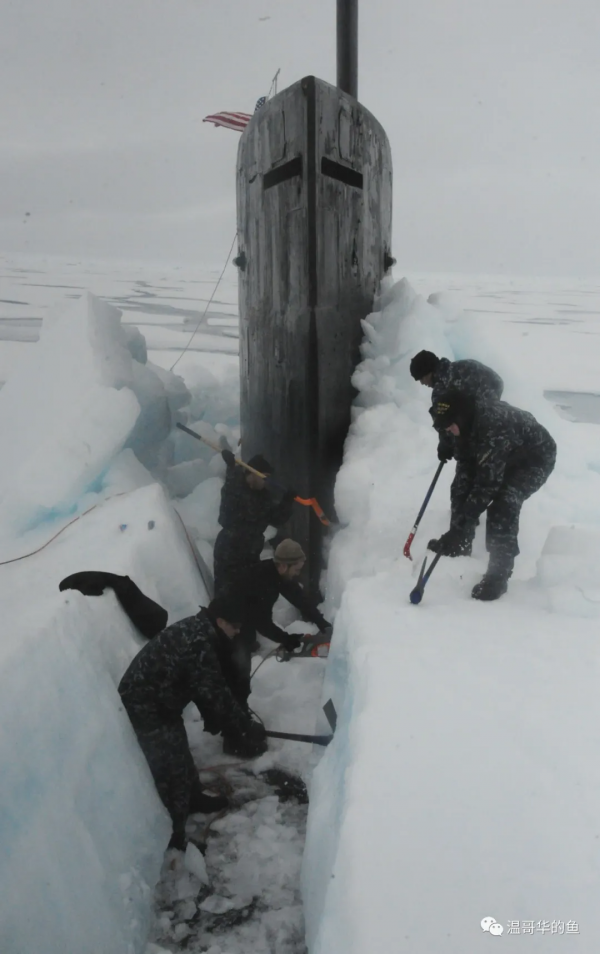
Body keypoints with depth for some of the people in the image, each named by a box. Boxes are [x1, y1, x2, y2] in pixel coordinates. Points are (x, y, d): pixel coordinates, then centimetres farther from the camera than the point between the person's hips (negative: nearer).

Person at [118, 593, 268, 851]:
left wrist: (211, 717, 18)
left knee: (180, 755, 26)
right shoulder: (199, 643, -28)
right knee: (170, 770, -1)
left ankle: (193, 798, 47)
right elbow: (215, 693, -24)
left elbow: (203, 685, 14)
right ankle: (172, 838, 12)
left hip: (156, 703, 10)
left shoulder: (196, 629, 4)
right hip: (145, 709, -10)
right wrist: (246, 729, -16)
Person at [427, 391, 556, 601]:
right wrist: (458, 524, -20)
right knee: (462, 490, 2)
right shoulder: (467, 426, -13)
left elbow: (487, 483, -39)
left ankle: (498, 576, -20)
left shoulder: (494, 425, -39)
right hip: (506, 458, 8)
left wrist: (462, 526, -37)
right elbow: (464, 474, -12)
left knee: (503, 504, -28)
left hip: (535, 459, -8)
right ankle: (460, 547, 24)